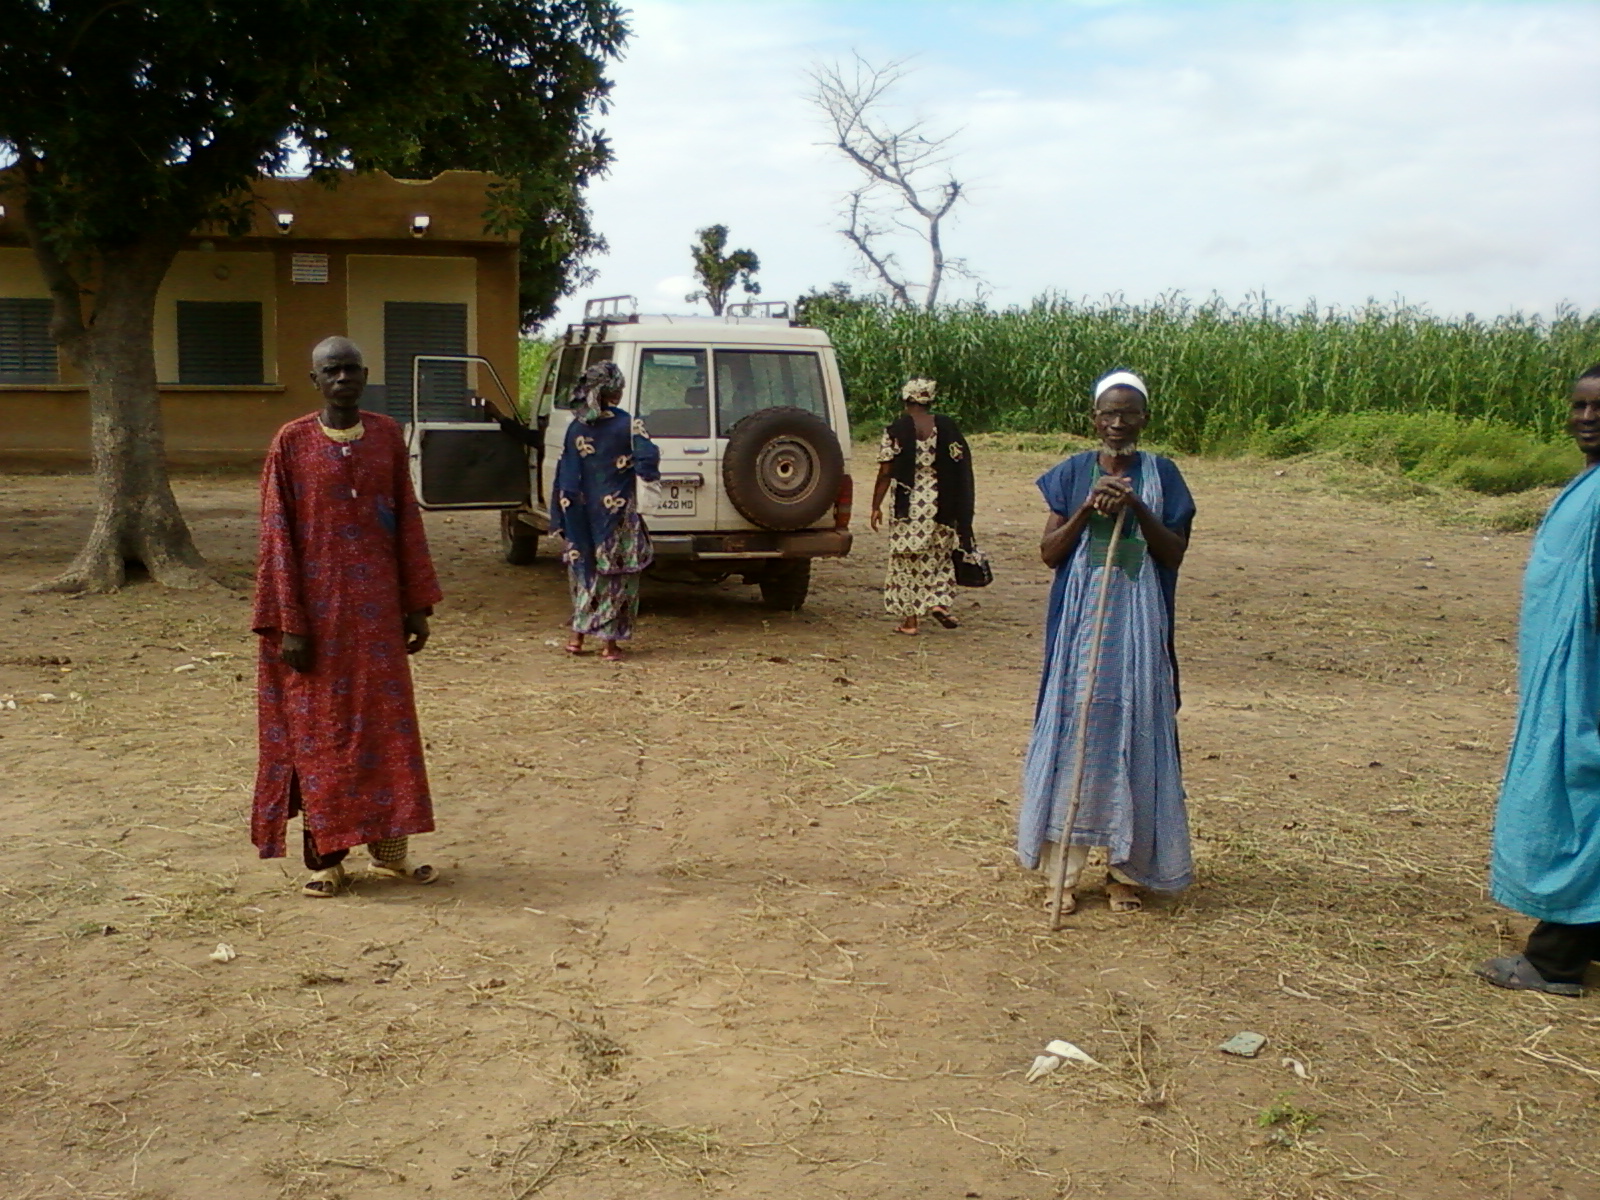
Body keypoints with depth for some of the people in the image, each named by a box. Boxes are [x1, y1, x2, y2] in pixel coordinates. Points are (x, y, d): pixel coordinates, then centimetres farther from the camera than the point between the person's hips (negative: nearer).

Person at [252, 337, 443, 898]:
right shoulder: (292, 443, -4)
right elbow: (277, 537, -5)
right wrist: (288, 625, -10)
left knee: (387, 724, 7)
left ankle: (389, 847, 19)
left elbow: (408, 524, 7)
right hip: (318, 610, -3)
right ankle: (325, 857, 15)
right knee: (319, 731, 4)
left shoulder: (388, 436, 5)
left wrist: (417, 605, 4)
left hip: (378, 609, 3)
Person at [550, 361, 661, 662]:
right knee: (616, 573, 4)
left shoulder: (576, 428, 3)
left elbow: (565, 477, 3)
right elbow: (648, 460, -18)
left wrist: (561, 518, 8)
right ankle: (609, 641, 4)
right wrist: (648, 472, 6)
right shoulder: (627, 425, -9)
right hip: (617, 513, -4)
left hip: (584, 512, 4)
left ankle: (578, 636, 18)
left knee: (585, 570, 17)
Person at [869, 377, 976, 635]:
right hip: (941, 504, 3)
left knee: (907, 559, 6)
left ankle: (909, 618, 8)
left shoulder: (897, 430, -5)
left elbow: (886, 473, -7)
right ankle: (939, 602, 3)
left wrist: (876, 506, 2)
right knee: (940, 555, 20)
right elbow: (960, 467, 2)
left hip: (909, 505, -2)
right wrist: (961, 512, 9)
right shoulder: (946, 427, 2)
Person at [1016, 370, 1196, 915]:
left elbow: (1175, 553, -2)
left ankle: (1128, 871, 13)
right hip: (1079, 618, 0)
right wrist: (1087, 509, -13)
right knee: (1071, 733, 1)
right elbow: (1049, 552, 2)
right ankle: (1064, 868, 9)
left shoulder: (1160, 473, 4)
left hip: (1138, 623, 0)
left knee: (1134, 735, 2)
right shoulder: (1073, 473, 5)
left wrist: (1137, 508, -16)